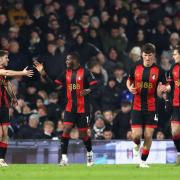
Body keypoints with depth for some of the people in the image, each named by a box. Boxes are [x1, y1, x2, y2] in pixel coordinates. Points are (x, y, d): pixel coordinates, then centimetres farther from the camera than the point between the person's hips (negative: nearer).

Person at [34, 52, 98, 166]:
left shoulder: (85, 72, -6)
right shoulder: (66, 73, 9)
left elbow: (94, 84, -11)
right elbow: (54, 83, 6)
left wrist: (88, 90, -32)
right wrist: (43, 73, -1)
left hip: (83, 108, -4)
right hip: (70, 108, 4)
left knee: (83, 133, 4)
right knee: (66, 129, -13)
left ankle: (89, 153, 31)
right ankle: (64, 158, -13)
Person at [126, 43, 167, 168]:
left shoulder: (158, 71, -4)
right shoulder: (136, 68, 1)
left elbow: (164, 86, 2)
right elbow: (129, 81, 17)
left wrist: (163, 88, -23)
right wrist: (130, 88, -6)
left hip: (152, 108, -1)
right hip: (137, 107, 1)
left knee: (148, 136, -1)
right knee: (136, 135, -7)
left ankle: (144, 161, 15)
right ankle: (137, 145, 31)